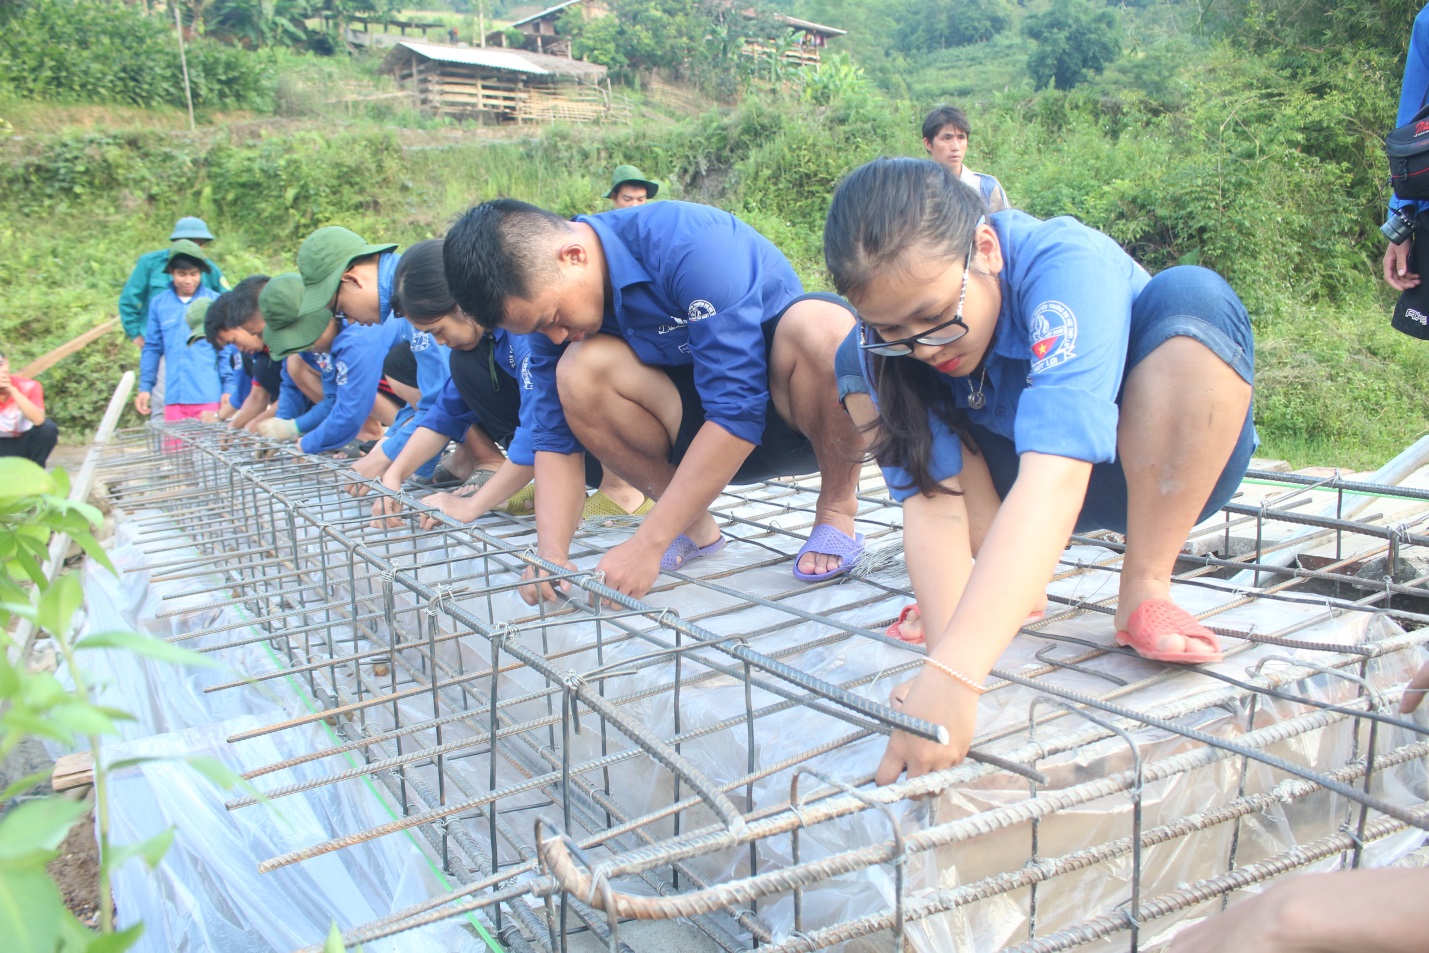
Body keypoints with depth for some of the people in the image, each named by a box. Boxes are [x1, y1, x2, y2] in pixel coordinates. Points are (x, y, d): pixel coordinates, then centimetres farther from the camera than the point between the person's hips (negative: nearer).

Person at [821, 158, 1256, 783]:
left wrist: (953, 677, -57)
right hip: (1016, 476, 4)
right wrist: (944, 662, -42)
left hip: (1168, 472, -3)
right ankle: (1012, 582, -10)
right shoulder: (889, 340, -20)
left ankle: (1145, 590, -21)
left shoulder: (1067, 268, -35)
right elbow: (931, 497, -27)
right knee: (857, 366, -15)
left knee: (1192, 298, -33)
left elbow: (1055, 478, -48)